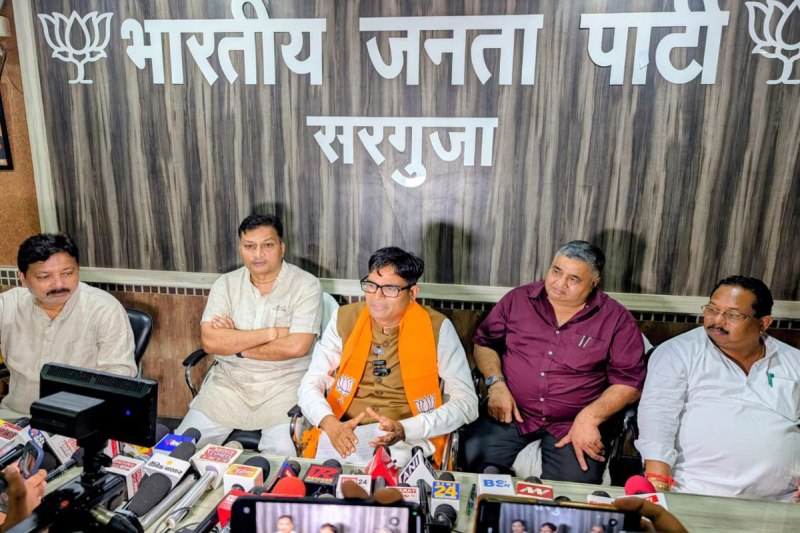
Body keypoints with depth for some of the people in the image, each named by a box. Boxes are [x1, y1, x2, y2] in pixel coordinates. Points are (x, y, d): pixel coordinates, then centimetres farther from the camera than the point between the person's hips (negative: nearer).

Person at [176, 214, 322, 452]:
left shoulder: (306, 285, -8)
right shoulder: (226, 284, 3)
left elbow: (296, 347, -18)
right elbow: (210, 341, -9)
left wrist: (235, 343, -9)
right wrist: (270, 333, -16)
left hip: (284, 384, -3)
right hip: (230, 380, 4)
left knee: (284, 454, -23)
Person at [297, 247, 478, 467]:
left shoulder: (437, 327, -4)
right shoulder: (344, 319, 4)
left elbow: (466, 403, -6)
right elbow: (310, 384, 5)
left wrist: (404, 429, -20)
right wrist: (330, 423, -18)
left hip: (411, 437, -3)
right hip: (345, 432, 3)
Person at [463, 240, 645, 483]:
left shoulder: (616, 320, -2)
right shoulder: (518, 299, 4)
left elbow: (629, 382, -3)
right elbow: (484, 342, 11)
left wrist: (589, 417, -16)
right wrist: (496, 383, -6)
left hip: (573, 423, -1)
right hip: (511, 411, 2)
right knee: (475, 457, -20)